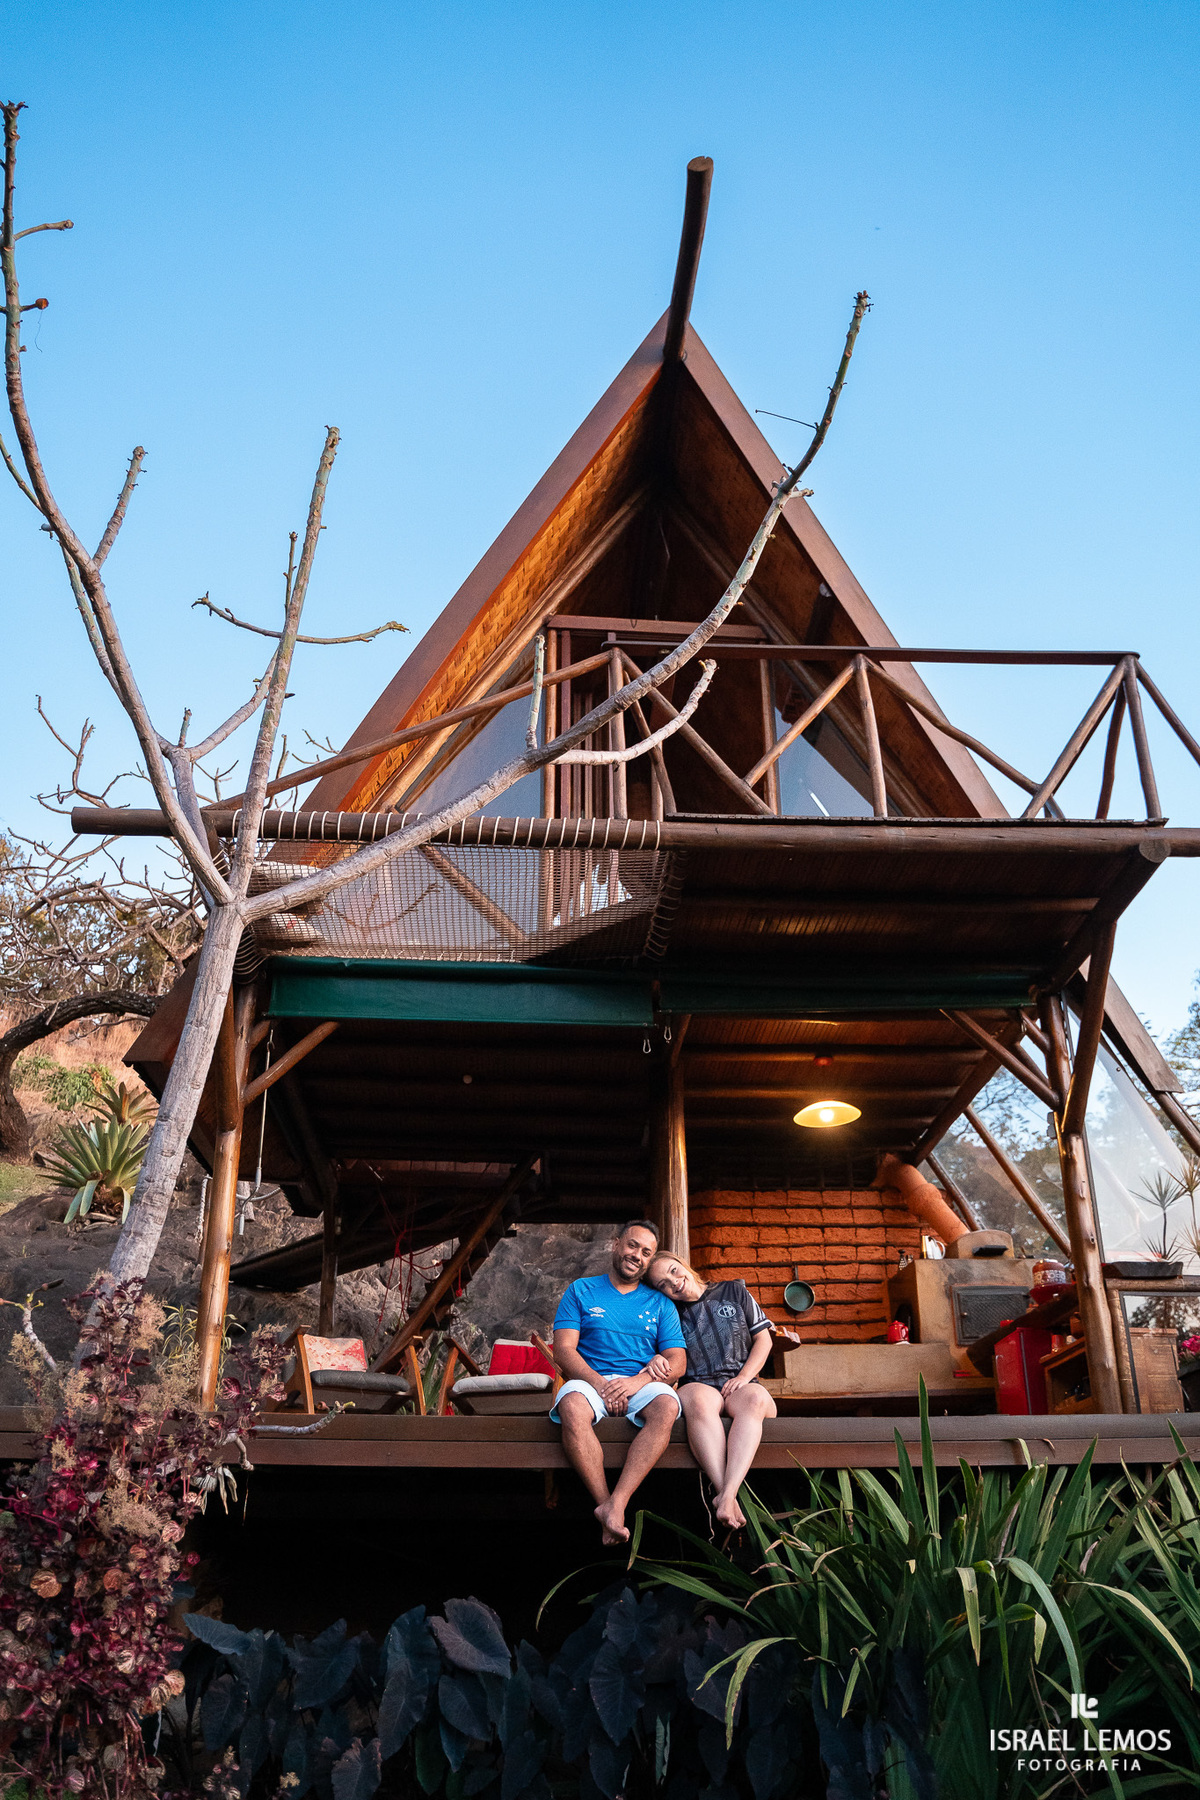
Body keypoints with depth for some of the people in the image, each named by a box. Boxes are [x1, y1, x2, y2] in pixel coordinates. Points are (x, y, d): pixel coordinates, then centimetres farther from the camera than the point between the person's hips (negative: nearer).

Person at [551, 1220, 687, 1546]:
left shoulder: (660, 1303, 16)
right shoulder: (581, 1291, 11)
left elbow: (677, 1361, 6)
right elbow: (564, 1350, 0)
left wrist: (639, 1380, -14)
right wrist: (601, 1384, -16)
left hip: (642, 1384, 1)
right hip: (590, 1380, -1)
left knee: (667, 1406, -34)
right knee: (572, 1406, -36)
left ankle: (617, 1503, -37)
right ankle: (606, 1505, -31)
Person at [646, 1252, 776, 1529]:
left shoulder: (734, 1291, 15)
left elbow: (763, 1339, 14)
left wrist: (744, 1376, -1)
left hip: (740, 1383, 0)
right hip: (697, 1383, 0)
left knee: (756, 1399, -36)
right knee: (698, 1401, -38)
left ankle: (727, 1495, -51)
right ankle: (726, 1494, -50)